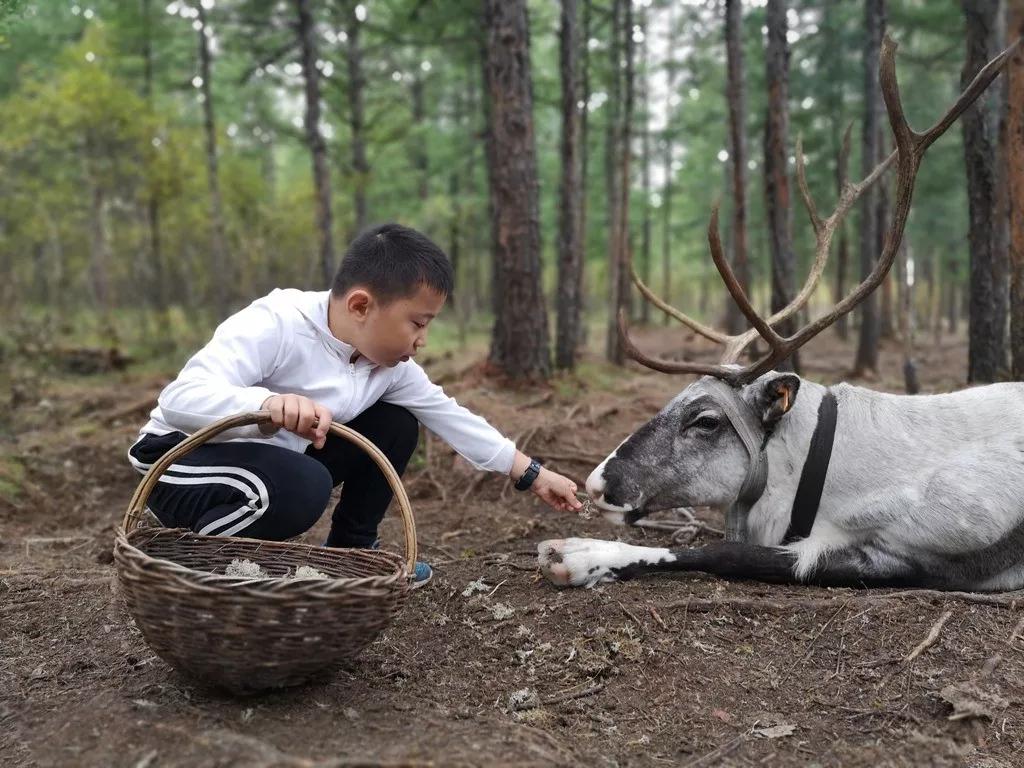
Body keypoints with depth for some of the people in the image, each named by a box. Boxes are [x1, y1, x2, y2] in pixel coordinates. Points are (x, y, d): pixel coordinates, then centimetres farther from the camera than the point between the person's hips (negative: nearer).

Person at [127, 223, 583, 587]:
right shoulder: (276, 324, -30)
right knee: (303, 487, -37)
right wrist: (269, 405, -59)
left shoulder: (391, 365, -7)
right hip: (184, 458, -8)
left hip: (280, 460, 8)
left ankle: (349, 551, 14)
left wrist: (531, 475, 5)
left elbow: (450, 417, 3)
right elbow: (180, 398, -40)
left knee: (396, 426, 1)